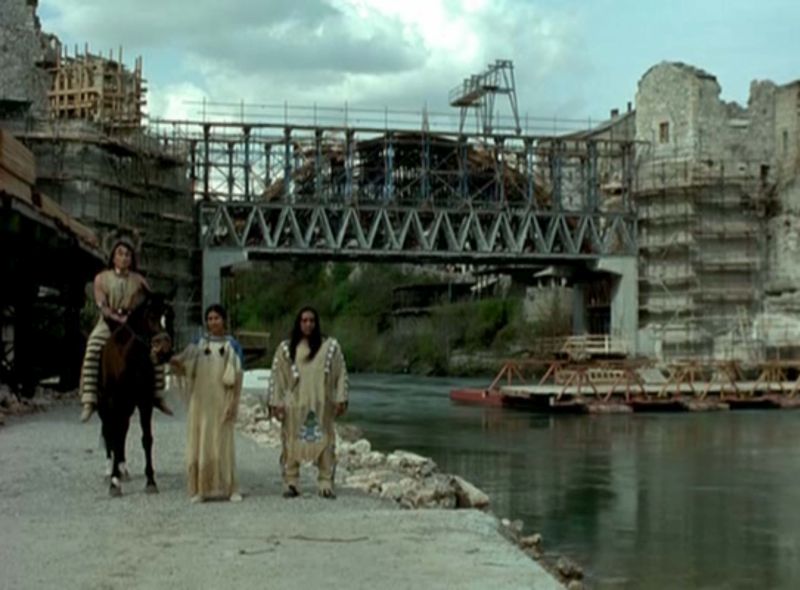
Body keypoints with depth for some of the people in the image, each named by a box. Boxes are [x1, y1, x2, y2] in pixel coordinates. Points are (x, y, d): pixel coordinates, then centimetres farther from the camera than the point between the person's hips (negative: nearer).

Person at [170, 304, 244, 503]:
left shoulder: (232, 345, 3)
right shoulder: (199, 344, 9)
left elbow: (236, 376, -1)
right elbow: (186, 366, 0)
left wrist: (232, 403, -8)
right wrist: (175, 362, -23)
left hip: (221, 401, -2)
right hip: (201, 401, 2)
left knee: (222, 443, -2)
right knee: (199, 442, 0)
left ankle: (227, 487, 5)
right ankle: (201, 488, 6)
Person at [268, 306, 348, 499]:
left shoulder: (330, 347, 4)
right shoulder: (286, 348, 4)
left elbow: (341, 374, 5)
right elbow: (277, 377, 4)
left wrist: (341, 400, -1)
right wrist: (276, 403, -2)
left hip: (322, 405, 0)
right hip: (294, 405, 0)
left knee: (324, 443, -2)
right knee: (291, 443, 1)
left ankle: (326, 483, 2)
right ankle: (291, 483, 8)